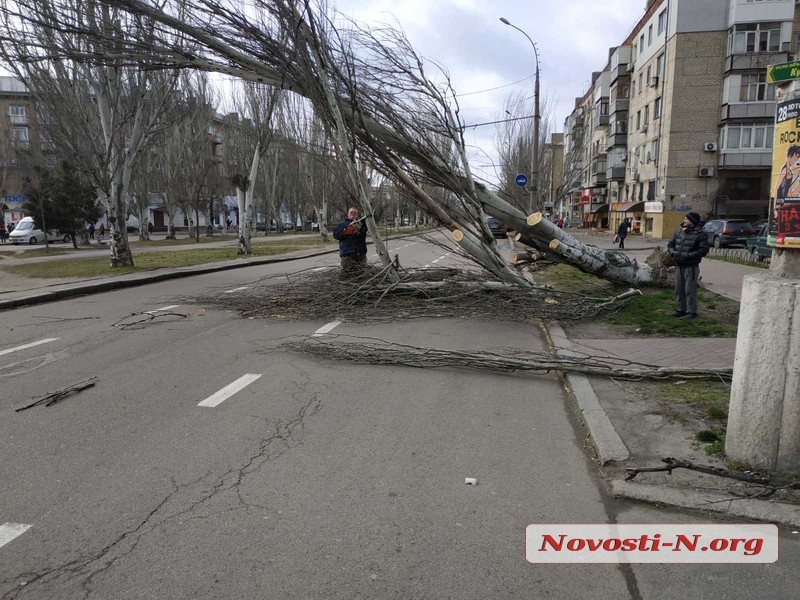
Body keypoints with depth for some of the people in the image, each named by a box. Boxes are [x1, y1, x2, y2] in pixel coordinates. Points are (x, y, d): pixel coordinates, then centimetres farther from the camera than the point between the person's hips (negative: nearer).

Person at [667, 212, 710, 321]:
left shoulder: (700, 234, -9)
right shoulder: (678, 231, 11)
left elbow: (703, 250, -15)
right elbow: (670, 244, 17)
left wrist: (688, 256, -21)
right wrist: (673, 252, -4)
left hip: (691, 267, -7)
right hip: (679, 266, 7)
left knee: (690, 290, -4)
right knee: (679, 289, 13)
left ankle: (691, 312, 5)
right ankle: (681, 310, 25)